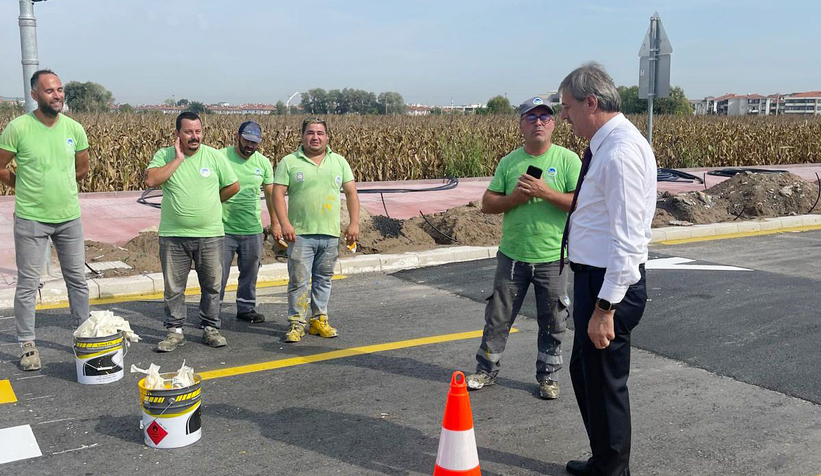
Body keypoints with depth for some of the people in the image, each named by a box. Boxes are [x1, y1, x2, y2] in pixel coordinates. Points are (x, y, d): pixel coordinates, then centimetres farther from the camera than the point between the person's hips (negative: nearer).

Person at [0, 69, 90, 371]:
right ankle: (27, 344, 17)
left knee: (77, 279, 13)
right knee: (28, 284, 4)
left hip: (69, 217, 3)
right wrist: (26, 188, 4)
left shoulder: (74, 128, 0)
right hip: (30, 219, -3)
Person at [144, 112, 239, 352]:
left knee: (212, 285, 9)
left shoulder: (215, 156, 1)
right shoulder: (164, 155, 0)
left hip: (210, 235, 1)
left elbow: (233, 186, 8)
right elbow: (150, 181, -17)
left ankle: (211, 328, 22)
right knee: (173, 287, 7)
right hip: (173, 235, 0)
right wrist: (178, 159, -15)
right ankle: (175, 331, 19)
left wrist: (209, 202, 9)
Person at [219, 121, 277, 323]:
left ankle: (246, 308, 30)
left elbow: (271, 194, 14)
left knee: (250, 272, 14)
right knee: (218, 273, 1)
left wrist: (275, 223, 17)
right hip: (224, 229, -4)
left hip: (253, 230, 4)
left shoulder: (263, 162, 6)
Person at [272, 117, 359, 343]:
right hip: (300, 233, -3)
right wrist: (285, 224, -14)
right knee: (299, 280, -3)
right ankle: (297, 323, 5)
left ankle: (319, 320, 21)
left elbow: (351, 193, 10)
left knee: (323, 279, 11)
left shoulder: (339, 162, 11)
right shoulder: (289, 162, 2)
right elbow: (278, 194, -3)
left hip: (330, 233, 3)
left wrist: (354, 223, 1)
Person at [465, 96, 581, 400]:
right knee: (498, 317, 11)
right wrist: (514, 198, -14)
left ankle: (547, 376, 27)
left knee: (553, 323, 10)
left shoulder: (567, 160, -4)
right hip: (512, 256, 2)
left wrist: (546, 192, -21)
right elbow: (487, 204, 3)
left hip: (552, 258, -2)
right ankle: (486, 369, 27)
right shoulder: (509, 162, 5)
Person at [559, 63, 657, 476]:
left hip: (609, 284, -11)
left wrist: (605, 308, -24)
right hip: (594, 276, 11)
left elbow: (628, 240, -25)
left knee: (604, 383, 4)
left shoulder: (621, 151, -22)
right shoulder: (606, 146, 10)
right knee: (584, 372, 22)